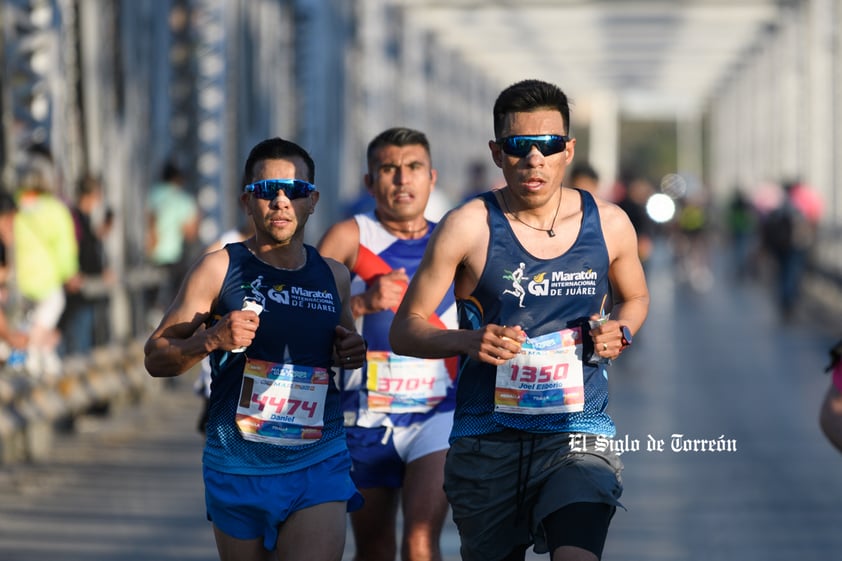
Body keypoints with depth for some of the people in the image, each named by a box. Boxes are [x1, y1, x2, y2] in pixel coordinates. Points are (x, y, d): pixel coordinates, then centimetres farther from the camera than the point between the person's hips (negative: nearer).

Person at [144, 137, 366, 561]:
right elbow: (156, 358, -3)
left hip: (318, 467, 1)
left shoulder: (333, 276, 8)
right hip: (238, 468, -1)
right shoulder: (220, 269, -2)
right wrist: (212, 339, -21)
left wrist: (351, 353, 5)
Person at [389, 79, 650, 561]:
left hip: (578, 435, 0)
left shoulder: (609, 225, 4)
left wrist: (620, 332, 0)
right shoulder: (469, 227, -4)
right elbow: (405, 329, -2)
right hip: (487, 440, 0)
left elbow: (635, 297, 24)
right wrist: (467, 341, -22)